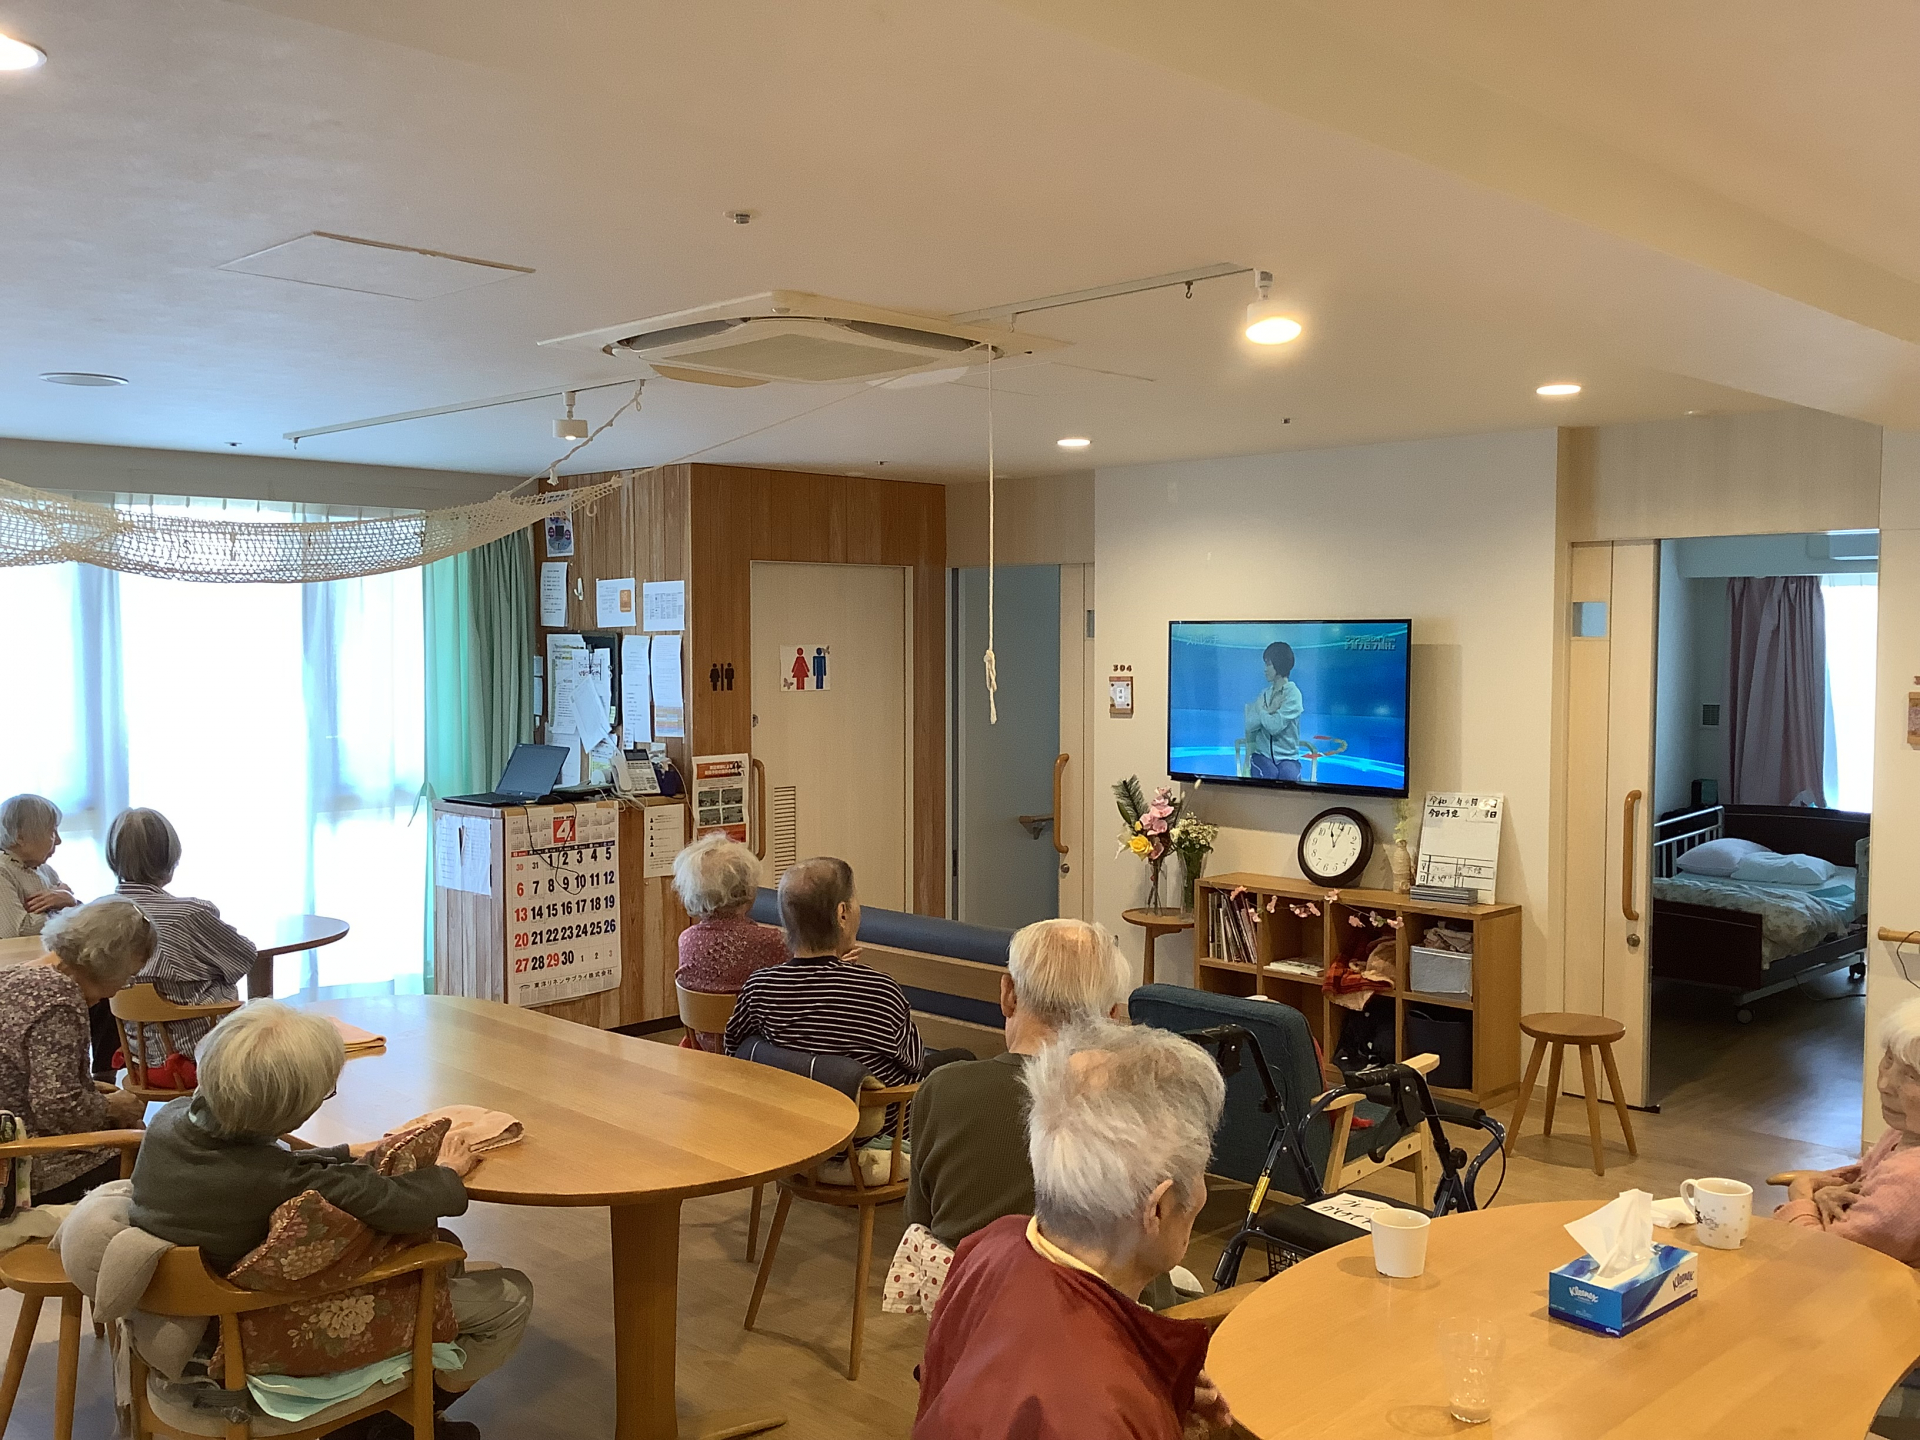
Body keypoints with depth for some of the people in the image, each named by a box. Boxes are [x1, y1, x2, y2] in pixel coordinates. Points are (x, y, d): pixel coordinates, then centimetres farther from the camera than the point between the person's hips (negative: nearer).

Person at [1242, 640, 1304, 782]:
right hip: (1263, 754, 3)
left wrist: (1261, 709, -1)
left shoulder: (1293, 694, -5)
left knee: (1288, 776, -36)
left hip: (1287, 756, -3)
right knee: (1271, 775, -32)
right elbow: (1250, 725, 0)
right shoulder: (1265, 694, 11)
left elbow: (1274, 726, -17)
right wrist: (1269, 710, -11)